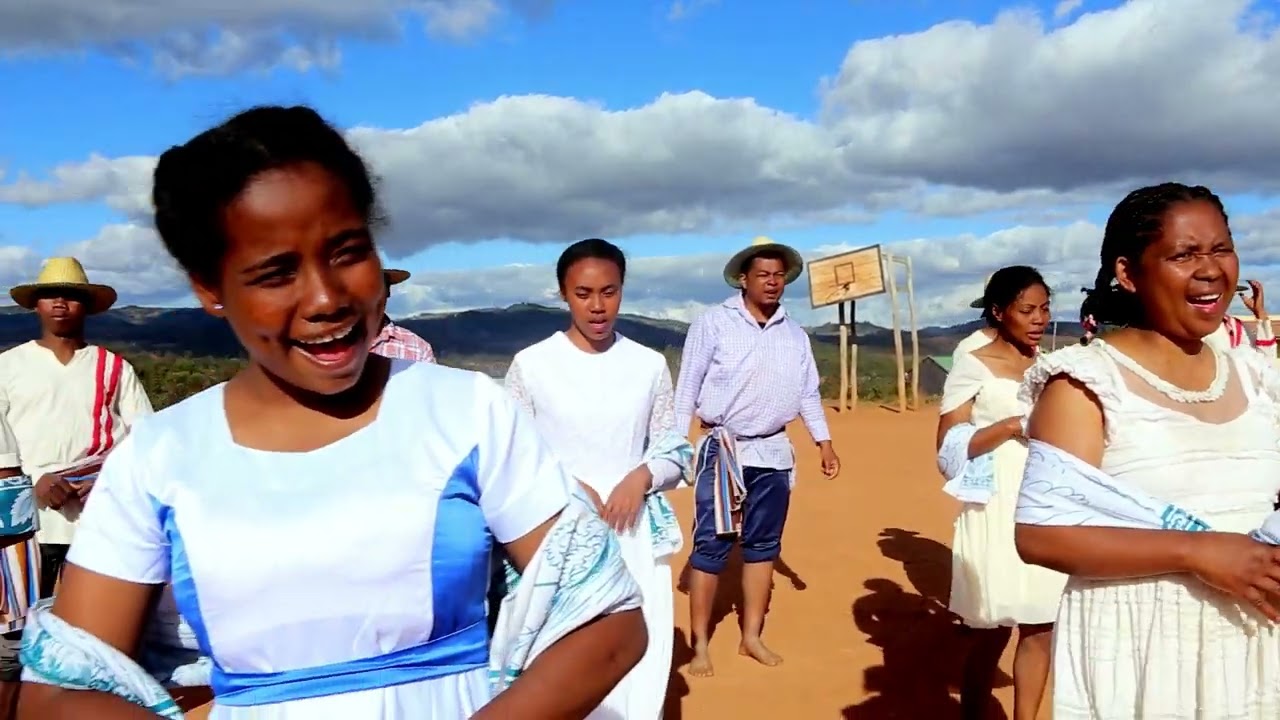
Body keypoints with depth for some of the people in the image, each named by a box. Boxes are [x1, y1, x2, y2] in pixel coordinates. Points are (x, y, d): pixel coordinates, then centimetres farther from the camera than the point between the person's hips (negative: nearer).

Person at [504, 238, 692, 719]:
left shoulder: (650, 364, 5)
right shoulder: (531, 364, -2)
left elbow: (676, 451, 10)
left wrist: (641, 477, -9)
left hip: (635, 535, 2)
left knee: (640, 665, 3)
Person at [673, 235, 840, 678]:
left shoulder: (795, 334, 9)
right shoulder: (713, 323, -7)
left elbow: (808, 392, 15)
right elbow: (687, 387, -6)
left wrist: (824, 441, 9)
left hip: (774, 451, 5)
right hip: (722, 448, -5)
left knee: (763, 544, 10)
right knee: (711, 545, -2)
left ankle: (751, 637, 23)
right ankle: (700, 644, 8)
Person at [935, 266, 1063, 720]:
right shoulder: (973, 366, -6)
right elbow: (949, 449, -10)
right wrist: (1011, 426, -18)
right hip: (998, 513, -5)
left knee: (1040, 626, 6)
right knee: (994, 630, 4)